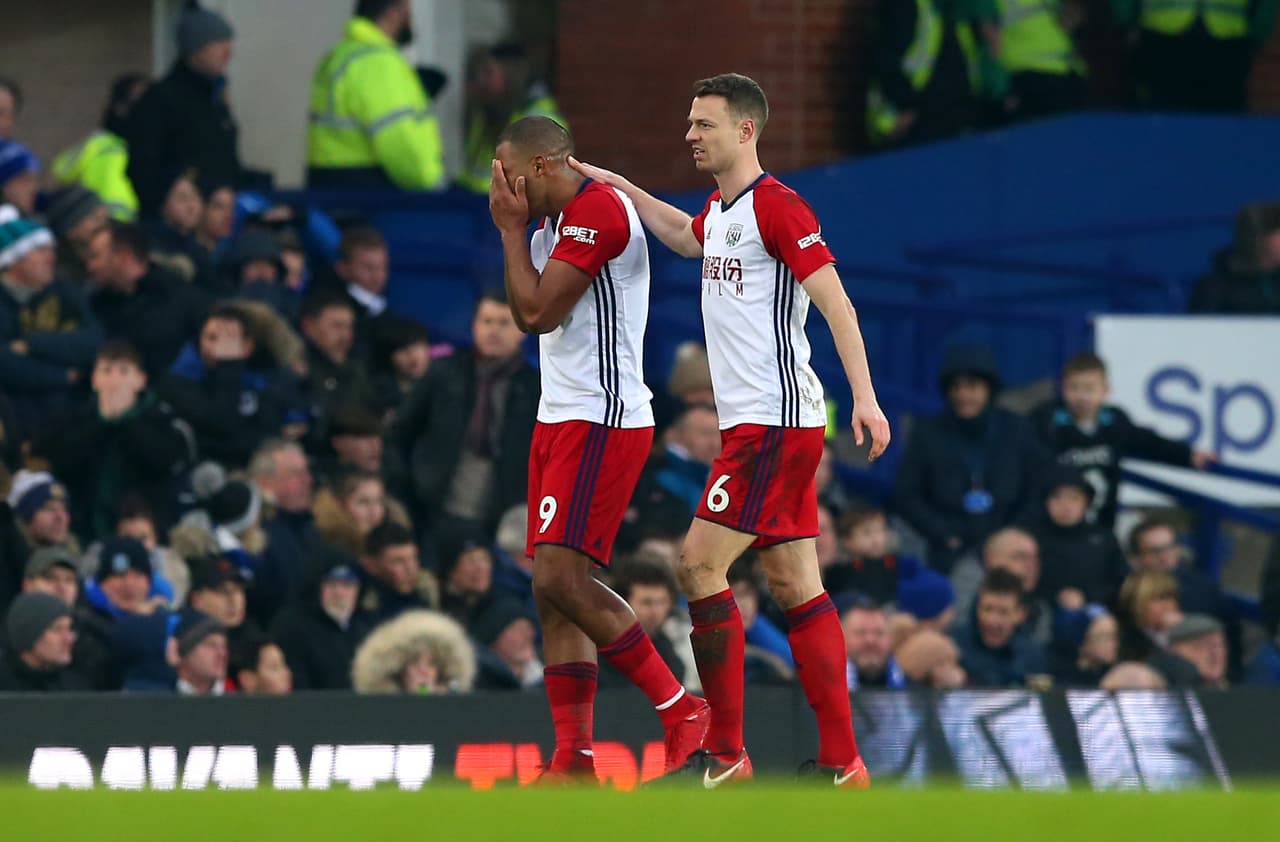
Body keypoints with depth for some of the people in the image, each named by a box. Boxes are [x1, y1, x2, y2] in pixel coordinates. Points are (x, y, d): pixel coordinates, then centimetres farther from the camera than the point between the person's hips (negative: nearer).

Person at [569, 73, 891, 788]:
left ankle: (725, 751, -8)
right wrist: (621, 188, 35)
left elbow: (836, 302, -17)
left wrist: (865, 398, -24)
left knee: (701, 565, -11)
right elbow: (687, 237, 41)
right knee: (795, 584, 7)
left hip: (776, 424, -9)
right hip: (754, 424, 9)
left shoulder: (776, 206, -13)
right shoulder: (721, 211, 15)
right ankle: (842, 761, 6)